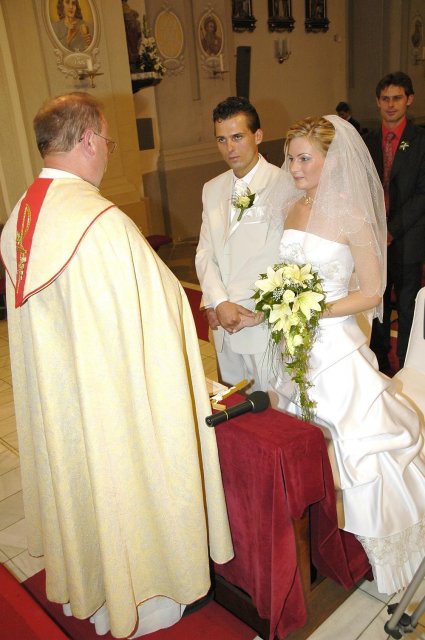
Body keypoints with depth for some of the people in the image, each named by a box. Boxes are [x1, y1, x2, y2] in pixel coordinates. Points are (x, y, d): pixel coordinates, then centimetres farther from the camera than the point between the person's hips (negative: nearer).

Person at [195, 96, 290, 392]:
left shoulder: (285, 185, -9)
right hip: (224, 324, 6)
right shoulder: (212, 189, 11)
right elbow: (205, 253, 9)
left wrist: (239, 308, -13)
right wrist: (218, 303, -7)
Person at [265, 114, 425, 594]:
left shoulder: (352, 216, -13)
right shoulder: (292, 208, 5)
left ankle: (361, 547, 30)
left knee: (349, 444, 5)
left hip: (335, 344, -6)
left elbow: (371, 292, -11)